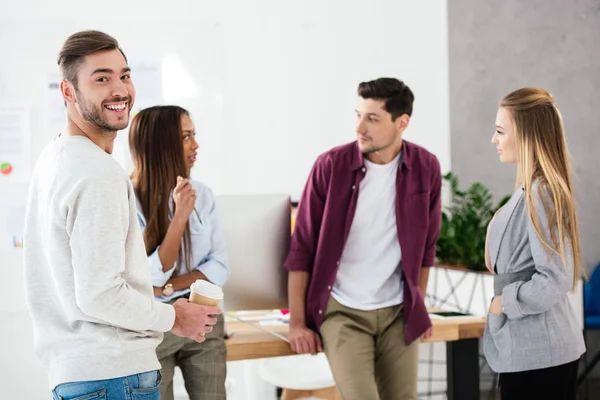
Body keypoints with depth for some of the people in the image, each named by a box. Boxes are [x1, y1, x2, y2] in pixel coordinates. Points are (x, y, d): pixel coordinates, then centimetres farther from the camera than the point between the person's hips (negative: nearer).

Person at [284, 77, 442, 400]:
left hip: (399, 313, 3)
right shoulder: (331, 166, -10)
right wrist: (297, 323, -4)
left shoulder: (425, 168, -3)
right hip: (342, 311, -3)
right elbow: (303, 248, -4)